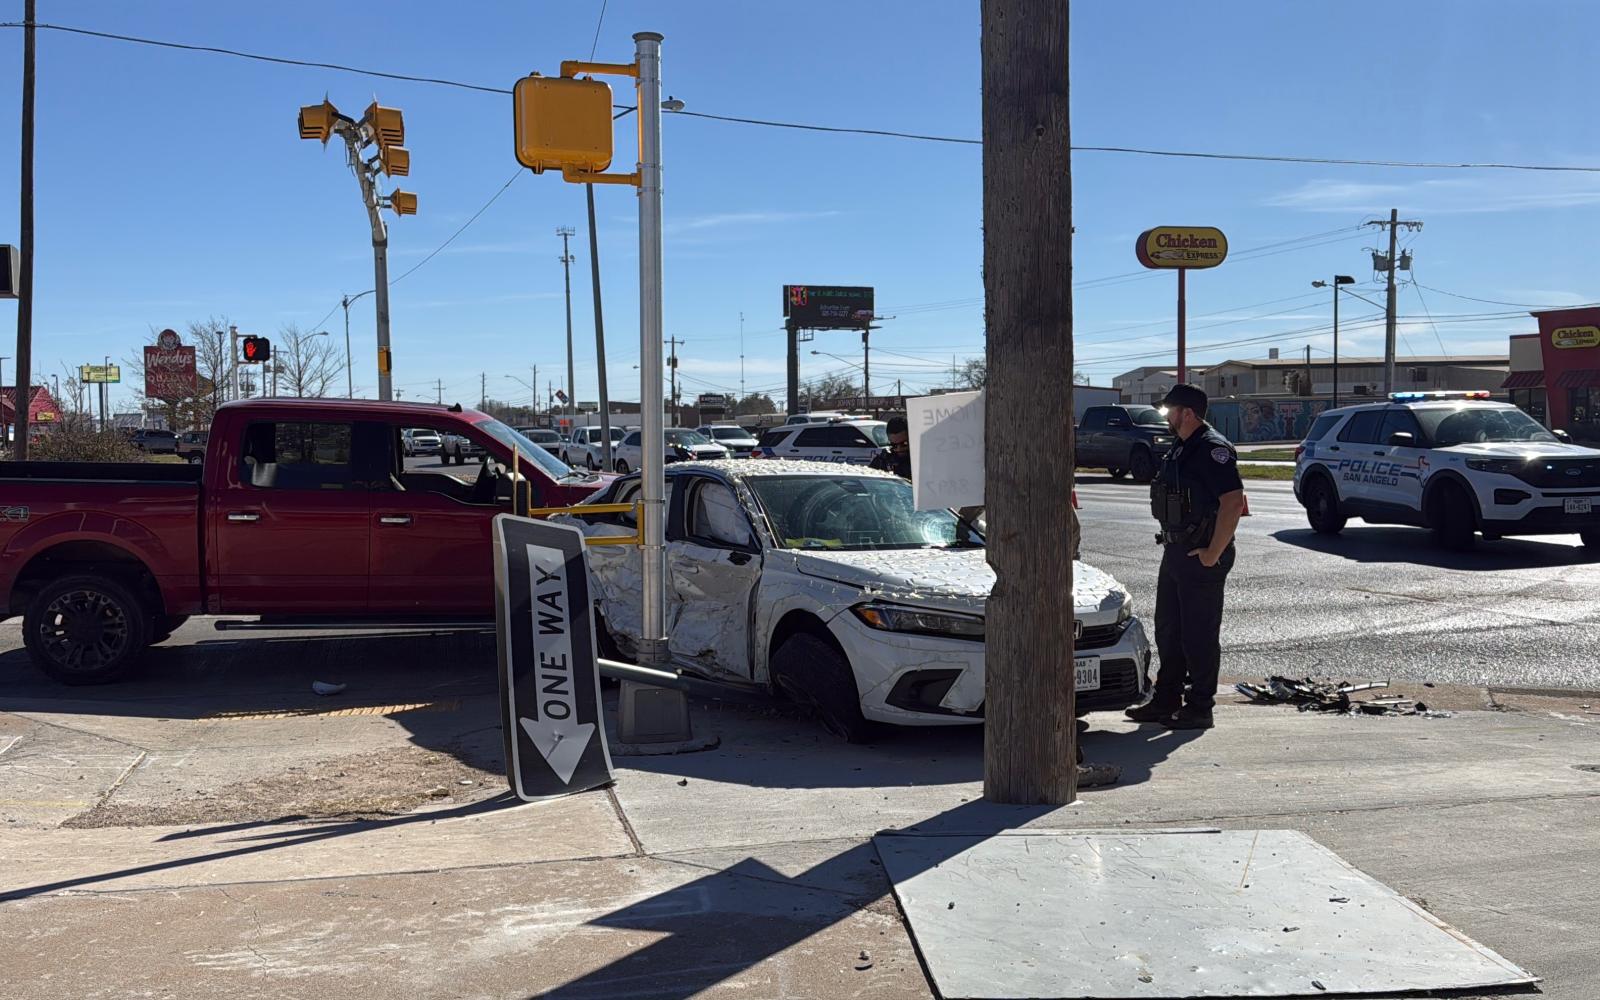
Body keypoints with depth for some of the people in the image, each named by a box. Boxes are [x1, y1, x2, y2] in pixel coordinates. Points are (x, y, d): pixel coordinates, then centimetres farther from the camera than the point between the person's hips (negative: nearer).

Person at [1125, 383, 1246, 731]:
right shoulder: (1181, 448, 15)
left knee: (1199, 635, -2)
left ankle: (1200, 708, 7)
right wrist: (1172, 544, 16)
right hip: (1175, 553, 10)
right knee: (1168, 630, 15)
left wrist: (1213, 554, -22)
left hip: (1201, 557, -10)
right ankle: (1166, 700, 25)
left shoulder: (1212, 449, -16)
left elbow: (1233, 501, -24)